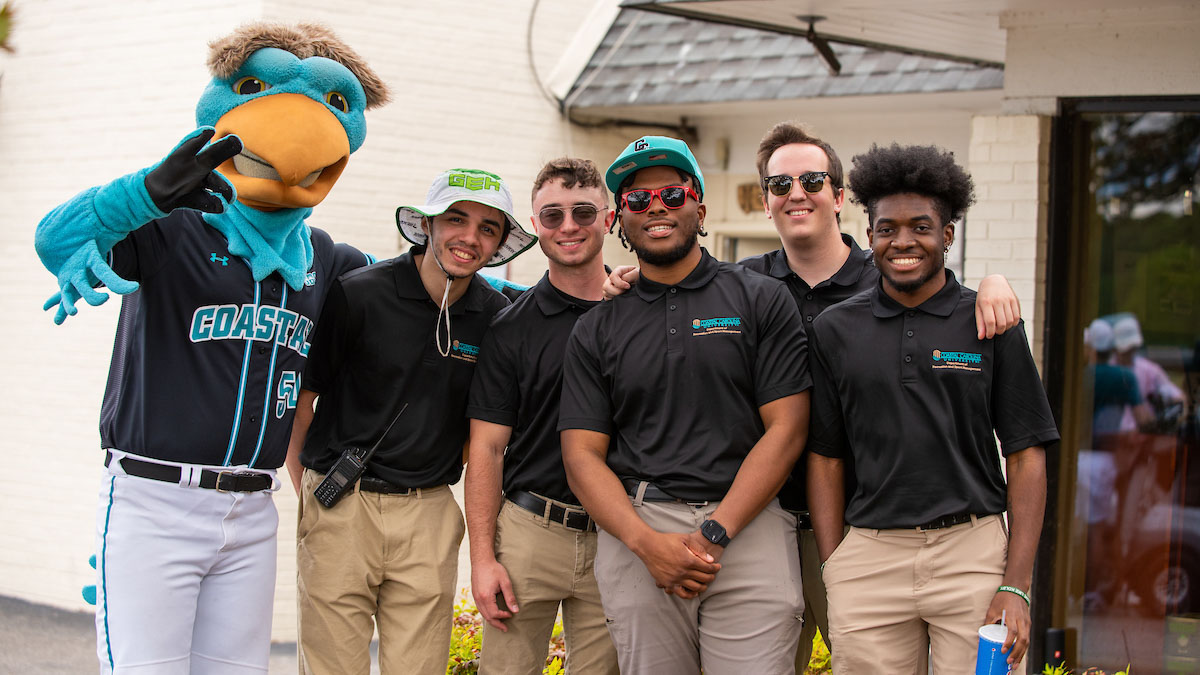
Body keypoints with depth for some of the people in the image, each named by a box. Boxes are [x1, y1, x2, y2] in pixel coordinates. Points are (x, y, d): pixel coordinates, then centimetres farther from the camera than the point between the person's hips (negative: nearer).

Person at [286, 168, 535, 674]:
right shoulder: (357, 295, -7)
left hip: (429, 514, 3)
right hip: (341, 506, -3)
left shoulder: (495, 316, 4)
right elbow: (298, 396, -1)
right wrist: (308, 495, 0)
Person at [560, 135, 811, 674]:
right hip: (634, 531, 2)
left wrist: (713, 534, -10)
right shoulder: (596, 330, 12)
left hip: (746, 523, -1)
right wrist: (647, 543, -11)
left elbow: (786, 428, -1)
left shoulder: (762, 301, 6)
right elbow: (582, 454, 6)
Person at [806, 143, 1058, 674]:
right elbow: (825, 458, 10)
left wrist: (1016, 586, -6)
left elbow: (1025, 457, 2)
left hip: (974, 551, -1)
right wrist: (833, 577, 2)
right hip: (870, 554, 1)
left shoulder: (991, 324, 4)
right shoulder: (835, 330, 8)